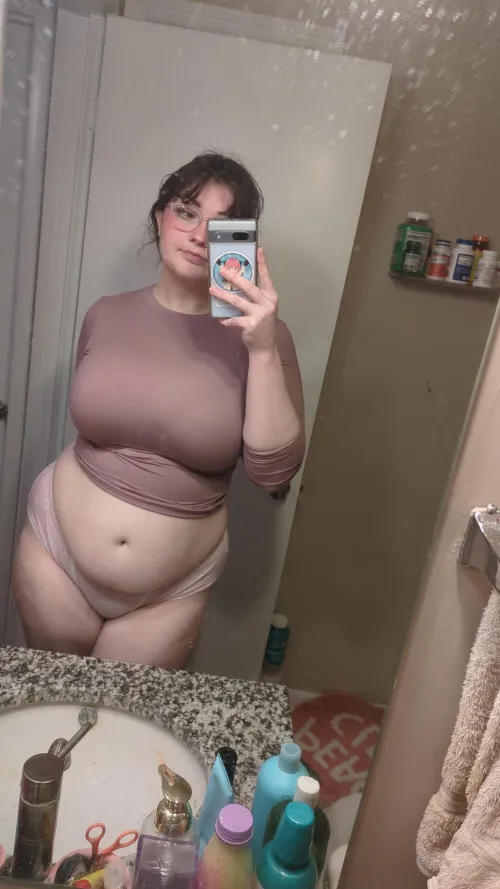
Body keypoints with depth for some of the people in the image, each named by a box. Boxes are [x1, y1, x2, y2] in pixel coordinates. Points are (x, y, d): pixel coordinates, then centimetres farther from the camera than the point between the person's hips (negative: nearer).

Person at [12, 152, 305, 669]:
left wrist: (263, 351, -29)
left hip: (171, 592, -2)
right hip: (57, 549, 3)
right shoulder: (106, 316, -3)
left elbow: (274, 472, -20)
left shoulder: (260, 335, -12)